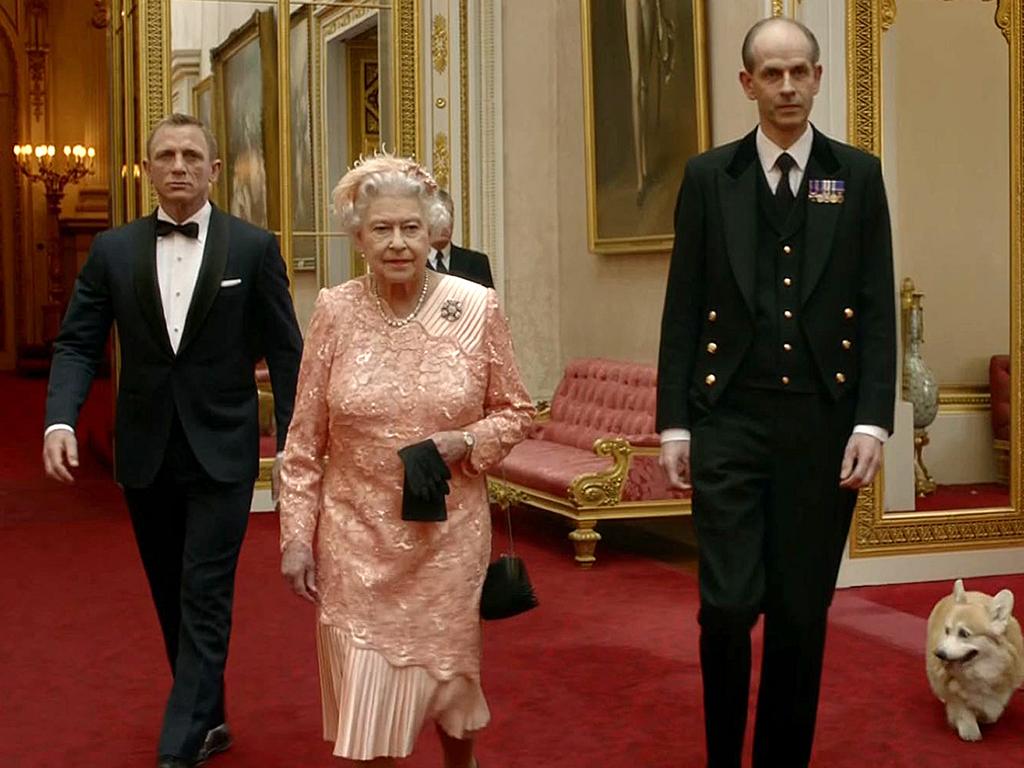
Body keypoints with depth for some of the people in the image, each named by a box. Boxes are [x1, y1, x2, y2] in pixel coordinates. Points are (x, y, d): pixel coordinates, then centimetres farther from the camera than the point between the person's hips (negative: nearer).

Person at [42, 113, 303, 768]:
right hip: (146, 455, 4)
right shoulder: (114, 250, 3)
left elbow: (284, 350, -2)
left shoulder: (254, 247, -3)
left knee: (205, 598, -5)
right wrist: (61, 420, -15)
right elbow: (78, 344, 2)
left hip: (222, 452, -3)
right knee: (172, 597, 14)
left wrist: (293, 442, -7)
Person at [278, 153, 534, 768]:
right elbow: (305, 441, 0)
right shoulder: (335, 311, -5)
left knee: (448, 672, 17)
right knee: (364, 702, 3)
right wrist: (296, 536, -2)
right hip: (357, 538, 0)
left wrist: (466, 443, -15)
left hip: (449, 535, 0)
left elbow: (516, 412, 3)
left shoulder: (477, 308, -6)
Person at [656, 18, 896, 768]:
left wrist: (873, 421, -7)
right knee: (729, 605, -6)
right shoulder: (709, 177, 5)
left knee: (802, 611, 7)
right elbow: (683, 309, 4)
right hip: (730, 421, -1)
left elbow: (878, 309, 2)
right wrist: (674, 422, -1)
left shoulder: (858, 175, 5)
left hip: (824, 423, 1)